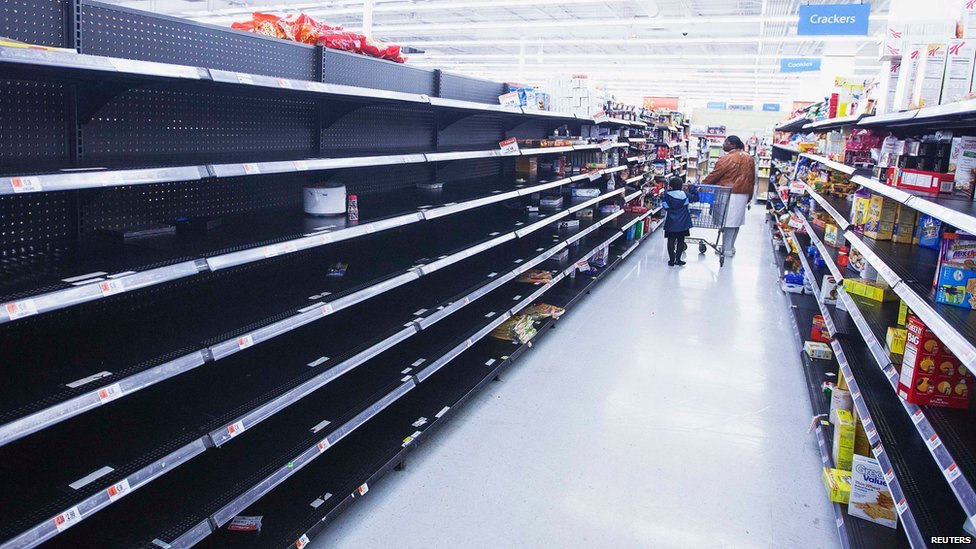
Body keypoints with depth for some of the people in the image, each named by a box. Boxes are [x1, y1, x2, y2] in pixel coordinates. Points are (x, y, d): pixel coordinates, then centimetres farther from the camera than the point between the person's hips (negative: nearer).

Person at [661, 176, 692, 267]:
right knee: (680, 241, 11)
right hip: (682, 223, 2)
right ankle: (678, 259, 11)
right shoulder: (684, 195, -6)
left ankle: (671, 260, 4)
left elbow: (665, 207, -7)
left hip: (671, 224, -1)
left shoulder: (667, 196, -11)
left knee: (671, 241, 4)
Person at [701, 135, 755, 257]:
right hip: (744, 194, 8)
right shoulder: (749, 158, 12)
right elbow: (752, 178, 15)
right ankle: (731, 247, 22)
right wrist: (749, 196, 21)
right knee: (736, 221, 14)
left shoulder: (728, 159, -14)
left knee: (728, 221, -3)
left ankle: (727, 249, 1)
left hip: (730, 194, -8)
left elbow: (714, 175, -10)